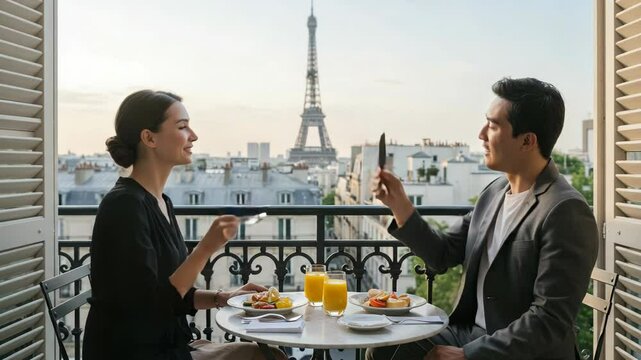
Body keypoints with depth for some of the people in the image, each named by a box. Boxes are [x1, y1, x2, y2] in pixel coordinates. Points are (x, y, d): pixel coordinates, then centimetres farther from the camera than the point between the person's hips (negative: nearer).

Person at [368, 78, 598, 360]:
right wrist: (399, 205, -4)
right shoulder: (495, 192, 4)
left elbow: (550, 320, -23)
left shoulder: (565, 213, -21)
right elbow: (442, 255, 9)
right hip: (471, 332, 7)